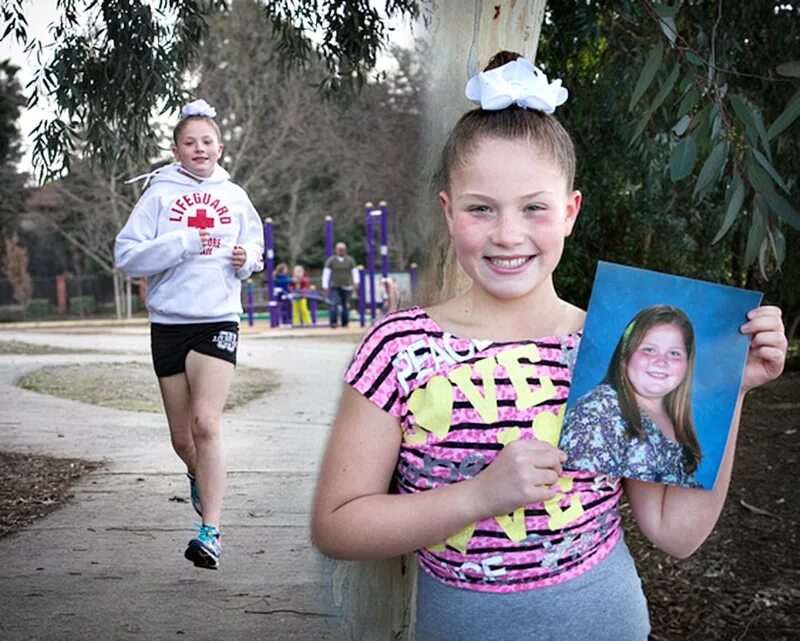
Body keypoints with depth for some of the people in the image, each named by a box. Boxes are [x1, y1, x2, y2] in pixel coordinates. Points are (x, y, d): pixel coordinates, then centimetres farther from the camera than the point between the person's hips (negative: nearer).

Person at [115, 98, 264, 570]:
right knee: (182, 436, 11)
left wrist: (247, 259, -1)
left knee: (206, 423, -17)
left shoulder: (234, 196, 7)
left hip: (218, 321, -1)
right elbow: (127, 255, -8)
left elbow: (255, 245, 22)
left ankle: (211, 532, -16)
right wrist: (184, 243, -17)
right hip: (169, 322, 1)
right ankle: (199, 478, 45)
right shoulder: (160, 194, 0)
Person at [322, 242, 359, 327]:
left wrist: (356, 281, -13)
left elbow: (355, 271, 4)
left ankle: (345, 323, 13)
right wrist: (325, 286, -6)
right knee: (334, 304, -16)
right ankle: (333, 323, -18)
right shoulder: (331, 260, 5)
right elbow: (326, 273, 1)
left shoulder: (350, 260, 9)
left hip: (346, 287, 2)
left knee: (345, 306, 4)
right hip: (335, 287, -2)